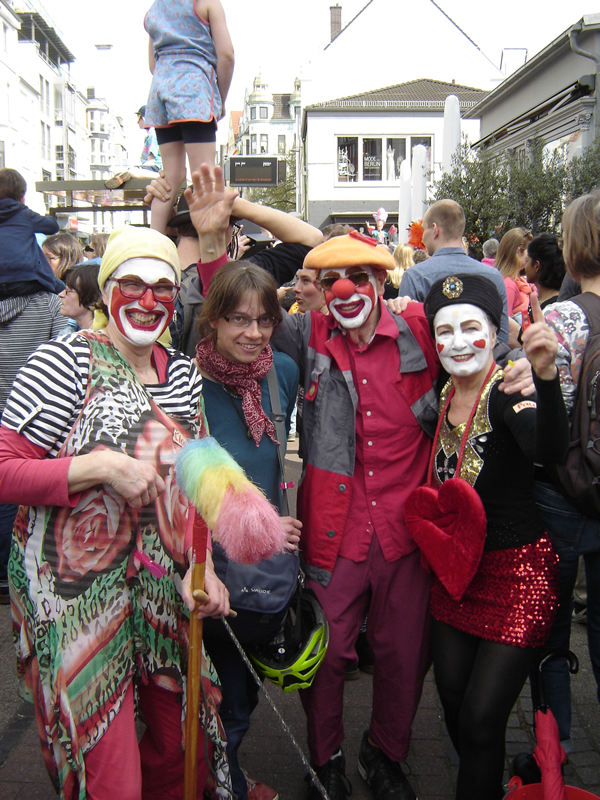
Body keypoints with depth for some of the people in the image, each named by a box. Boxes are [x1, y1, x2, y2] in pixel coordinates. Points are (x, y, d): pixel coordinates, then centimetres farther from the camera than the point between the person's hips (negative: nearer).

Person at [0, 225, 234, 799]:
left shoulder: (183, 374, 8)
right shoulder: (66, 359, -10)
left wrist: (203, 565, 0)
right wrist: (101, 466, -22)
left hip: (162, 590, 6)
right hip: (78, 593, -5)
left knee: (180, 746, 16)